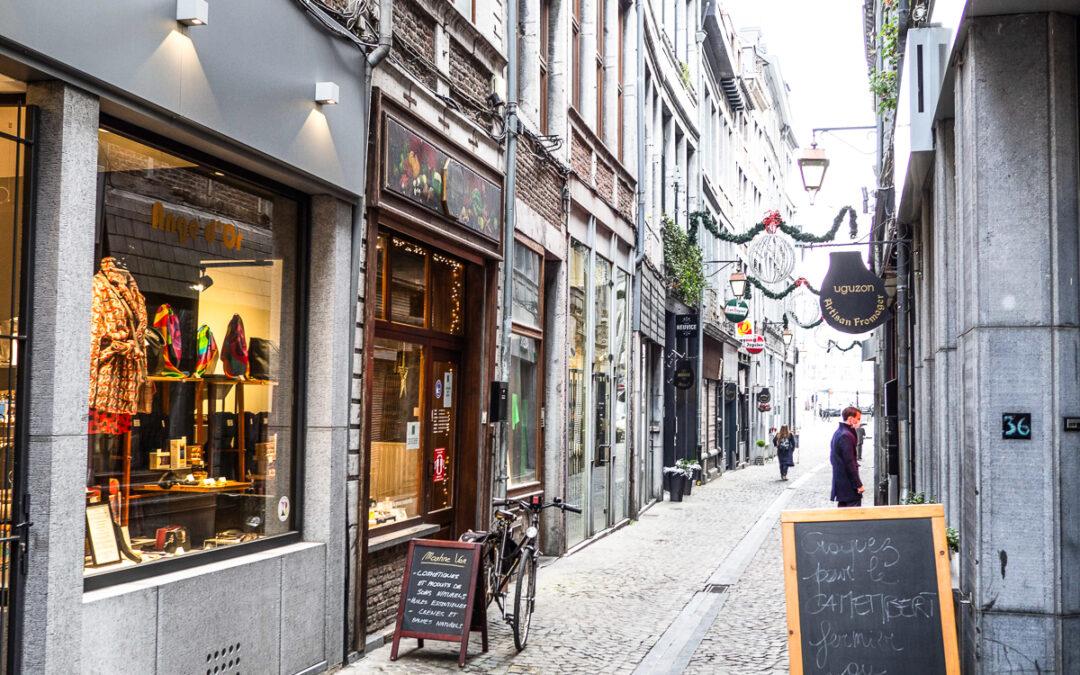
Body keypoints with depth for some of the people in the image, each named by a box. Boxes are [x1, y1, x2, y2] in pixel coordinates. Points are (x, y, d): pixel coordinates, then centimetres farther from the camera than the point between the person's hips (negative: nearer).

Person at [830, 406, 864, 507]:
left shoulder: (838, 433, 15)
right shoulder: (846, 436, -17)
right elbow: (850, 463, -20)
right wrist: (858, 484, -17)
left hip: (840, 484, 10)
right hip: (849, 487, -10)